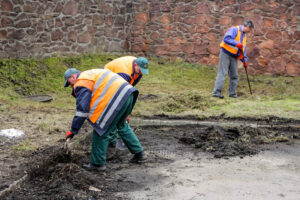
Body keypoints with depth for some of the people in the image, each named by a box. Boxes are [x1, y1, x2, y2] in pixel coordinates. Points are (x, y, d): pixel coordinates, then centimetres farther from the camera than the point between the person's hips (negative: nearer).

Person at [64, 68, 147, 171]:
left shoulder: (81, 83, 0)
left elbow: (82, 109, -8)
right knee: (122, 125, 28)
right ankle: (139, 153, 32)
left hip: (116, 99, -10)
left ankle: (98, 163, 13)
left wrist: (73, 130, -2)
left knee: (101, 131, 3)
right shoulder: (91, 73, 30)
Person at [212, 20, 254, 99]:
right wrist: (236, 43, -32)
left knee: (234, 75, 5)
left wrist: (244, 60, 11)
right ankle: (216, 92, -15)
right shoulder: (234, 30, -10)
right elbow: (226, 38, -24)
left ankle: (232, 93, 14)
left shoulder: (244, 35, 17)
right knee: (222, 73, -13)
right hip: (226, 54, -8)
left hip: (234, 57, 8)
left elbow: (243, 49, 20)